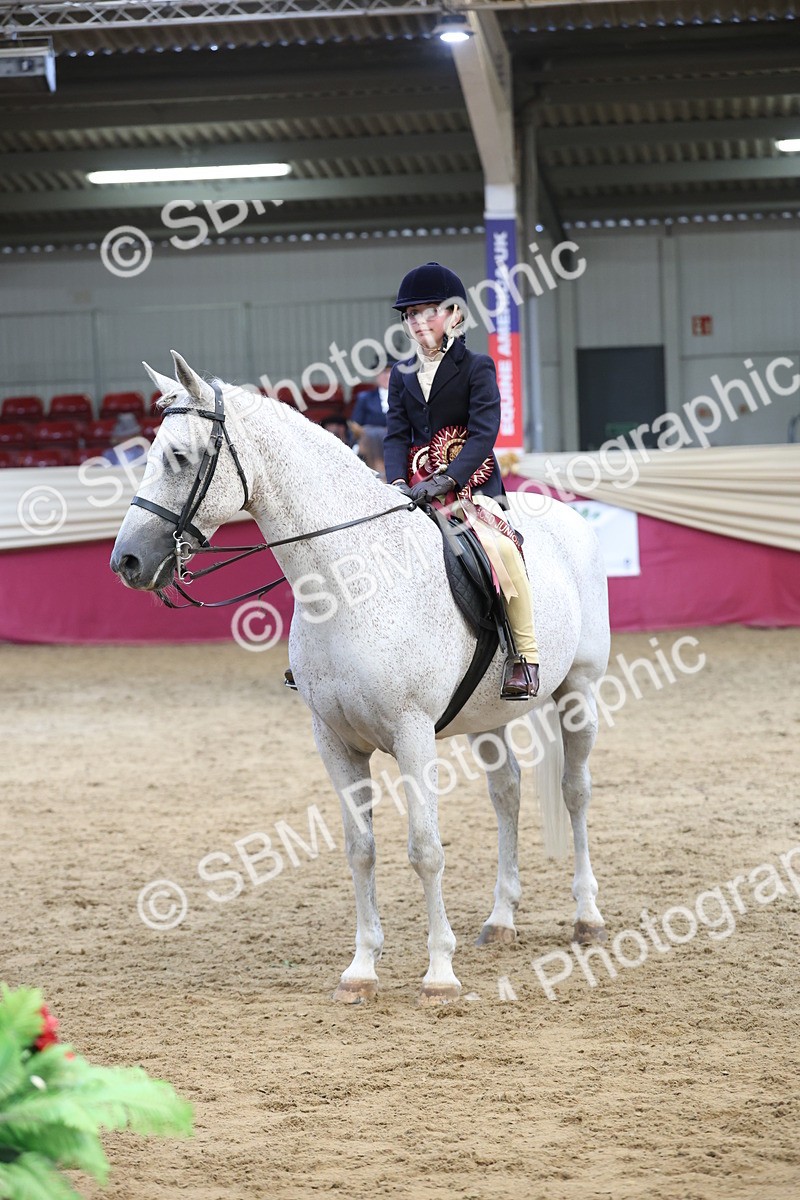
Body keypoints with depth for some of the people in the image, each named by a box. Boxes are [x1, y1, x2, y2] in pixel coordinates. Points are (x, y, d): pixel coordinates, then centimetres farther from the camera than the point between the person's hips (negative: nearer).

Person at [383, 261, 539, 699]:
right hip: (416, 487, 5)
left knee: (499, 546, -30)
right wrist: (397, 481, -15)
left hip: (469, 482, -5)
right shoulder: (402, 375, 15)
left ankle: (526, 652, -20)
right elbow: (397, 434, 6)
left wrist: (444, 480, -24)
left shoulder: (476, 368, 0)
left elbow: (484, 434, -11)